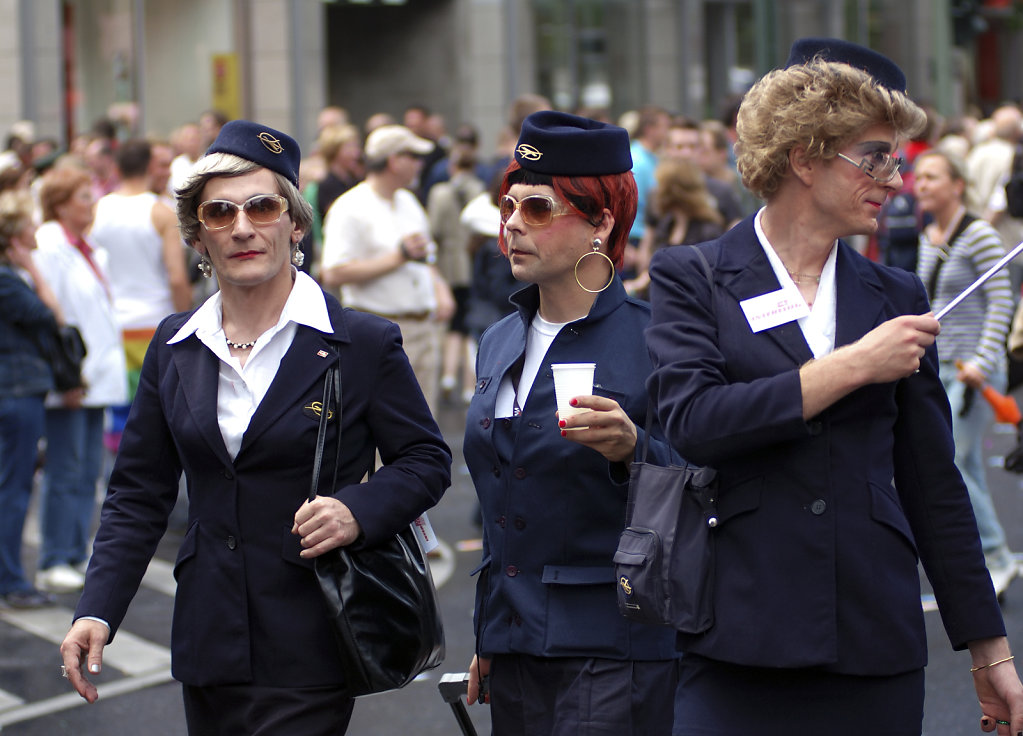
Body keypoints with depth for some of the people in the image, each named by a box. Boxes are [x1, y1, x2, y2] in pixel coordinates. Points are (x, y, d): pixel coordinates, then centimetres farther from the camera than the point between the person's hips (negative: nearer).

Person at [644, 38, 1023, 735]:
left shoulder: (895, 296, 14)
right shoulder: (692, 278, 3)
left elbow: (933, 483, 15)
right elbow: (691, 421, -14)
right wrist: (855, 365, -11)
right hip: (737, 648, -3)